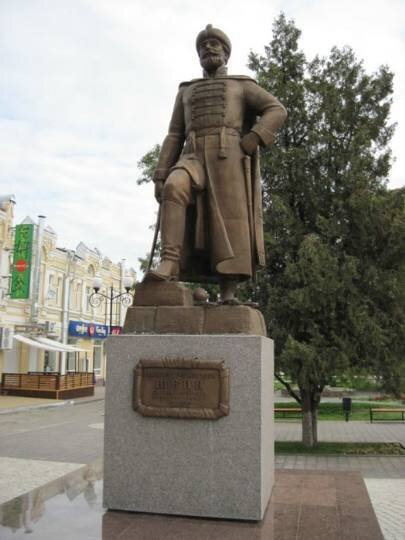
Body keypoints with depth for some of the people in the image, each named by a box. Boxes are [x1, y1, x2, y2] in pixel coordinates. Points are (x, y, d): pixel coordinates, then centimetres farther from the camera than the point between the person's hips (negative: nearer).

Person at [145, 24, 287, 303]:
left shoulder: (242, 85, 20)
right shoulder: (187, 92, 29)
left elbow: (277, 111, 6)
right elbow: (174, 138, 20)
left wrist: (248, 144, -10)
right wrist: (160, 178, 6)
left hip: (229, 159, -2)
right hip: (195, 160, 2)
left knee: (230, 224, -14)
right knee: (175, 188, -30)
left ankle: (228, 296, -14)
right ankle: (169, 264, -36)